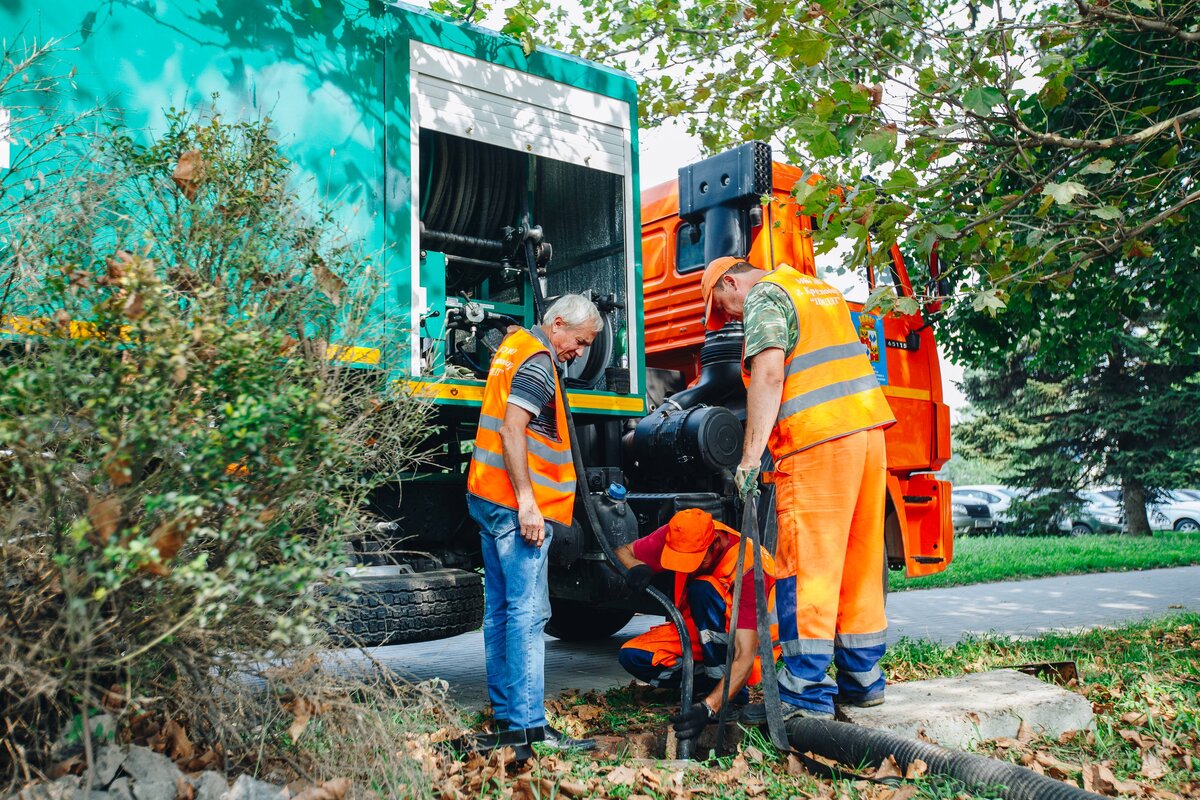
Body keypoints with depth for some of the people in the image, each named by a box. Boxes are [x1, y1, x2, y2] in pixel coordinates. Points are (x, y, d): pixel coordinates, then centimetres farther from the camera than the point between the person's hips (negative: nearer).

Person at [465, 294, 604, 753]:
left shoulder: (514, 346, 19)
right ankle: (527, 727, -8)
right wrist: (527, 502, -23)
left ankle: (504, 714, 20)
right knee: (527, 612, -9)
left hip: (489, 498, 10)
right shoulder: (538, 361, -11)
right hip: (515, 504, -10)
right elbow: (511, 431, -21)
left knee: (500, 607, 12)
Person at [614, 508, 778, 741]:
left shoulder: (747, 567, -32)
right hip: (698, 630, 6)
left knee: (703, 589, -34)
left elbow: (745, 658, -35)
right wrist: (637, 568, -28)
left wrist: (708, 708, -45)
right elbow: (623, 551, -4)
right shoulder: (677, 536, -18)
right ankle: (718, 684, -5)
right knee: (631, 656, -18)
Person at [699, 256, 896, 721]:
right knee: (860, 562, 13)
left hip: (818, 441, -9)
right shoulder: (820, 289, 26)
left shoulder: (764, 297, -1)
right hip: (869, 427, 9)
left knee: (806, 567, -6)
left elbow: (769, 375, -16)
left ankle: (806, 695, -4)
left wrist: (750, 456, -19)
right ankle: (862, 679, 20)